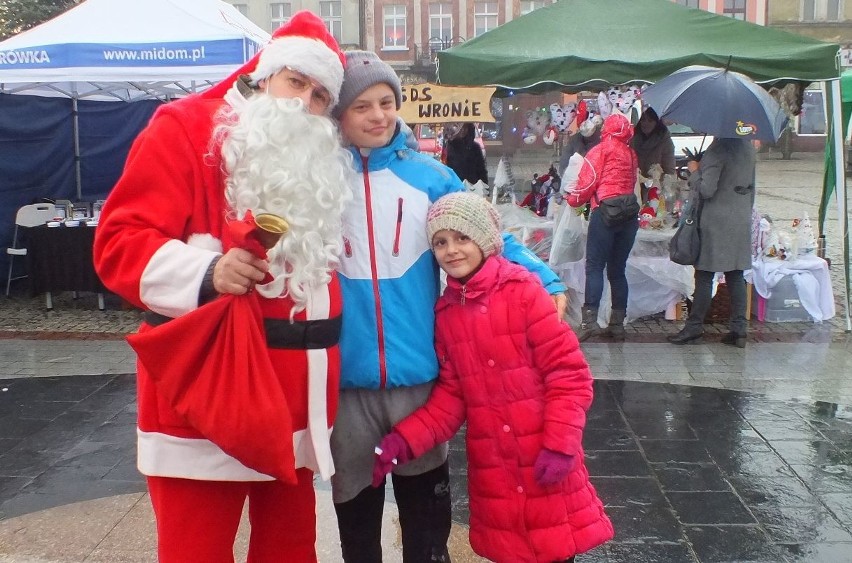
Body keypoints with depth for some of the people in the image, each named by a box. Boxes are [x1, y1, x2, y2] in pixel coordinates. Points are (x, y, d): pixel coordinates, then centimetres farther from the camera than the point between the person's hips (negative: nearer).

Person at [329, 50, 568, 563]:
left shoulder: (431, 177, 2)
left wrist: (544, 278, -10)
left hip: (417, 373, 0)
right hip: (344, 377, 0)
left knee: (426, 512, 15)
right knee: (355, 505, 16)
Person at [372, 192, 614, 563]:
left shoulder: (523, 292, -11)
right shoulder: (445, 311, 3)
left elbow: (568, 372, -12)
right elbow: (451, 394, 3)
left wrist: (560, 444, -17)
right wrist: (404, 441, -9)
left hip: (546, 458, -4)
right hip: (490, 464, 4)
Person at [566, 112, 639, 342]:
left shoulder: (601, 150, 2)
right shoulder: (631, 154, 17)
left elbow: (587, 180, -1)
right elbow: (632, 184, 17)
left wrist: (574, 200, 14)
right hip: (629, 214, 5)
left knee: (595, 266, -7)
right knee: (617, 269, 9)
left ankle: (589, 320, -19)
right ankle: (617, 324, 9)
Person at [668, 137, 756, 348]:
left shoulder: (717, 150, -16)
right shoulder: (747, 147, 9)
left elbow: (706, 190, -19)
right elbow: (751, 185, 16)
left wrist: (694, 171, -4)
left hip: (716, 222, -7)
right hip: (741, 221, 7)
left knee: (704, 276, -1)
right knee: (736, 275, 9)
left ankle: (694, 327, 5)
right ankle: (739, 329, 10)